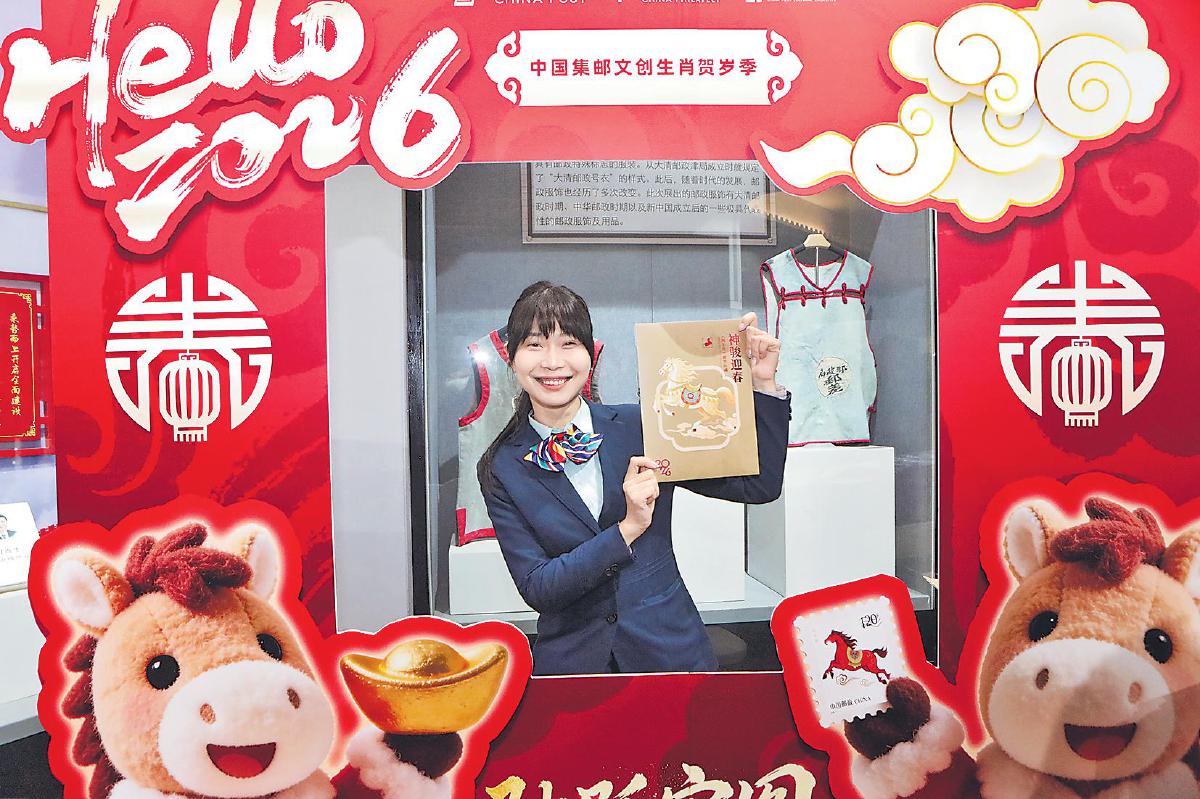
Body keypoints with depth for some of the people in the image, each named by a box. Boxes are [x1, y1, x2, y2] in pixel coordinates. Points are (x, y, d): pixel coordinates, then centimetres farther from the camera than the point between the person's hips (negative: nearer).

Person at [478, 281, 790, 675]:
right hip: (571, 662, 0)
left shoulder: (641, 426, -6)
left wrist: (764, 383, -14)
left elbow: (759, 487, -4)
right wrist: (627, 530, -22)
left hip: (671, 649, 1)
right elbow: (536, 589, -11)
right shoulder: (501, 470, -5)